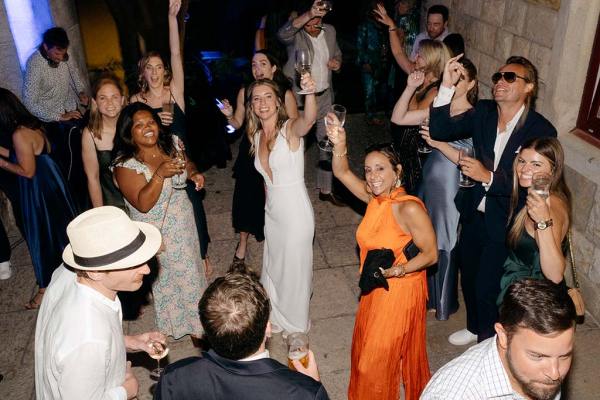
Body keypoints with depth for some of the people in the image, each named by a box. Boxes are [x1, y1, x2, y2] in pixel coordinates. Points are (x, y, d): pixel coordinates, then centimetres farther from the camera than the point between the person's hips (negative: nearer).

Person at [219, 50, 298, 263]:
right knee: (246, 197, 9)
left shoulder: (285, 94, -12)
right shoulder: (244, 92, -4)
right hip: (250, 153, 2)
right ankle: (243, 242, 32)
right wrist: (229, 115, -16)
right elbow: (237, 124, 4)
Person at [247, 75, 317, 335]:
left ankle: (297, 325, 36)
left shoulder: (290, 129, -18)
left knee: (295, 269, 11)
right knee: (273, 267, 22)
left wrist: (310, 93, -62)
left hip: (295, 211, -6)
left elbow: (308, 120, -43)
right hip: (272, 211, 7)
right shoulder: (256, 136, 2)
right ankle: (277, 318, 47)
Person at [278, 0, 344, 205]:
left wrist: (338, 62, -4)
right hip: (300, 97, -5)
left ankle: (325, 190, 28)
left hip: (325, 96, 5)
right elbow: (283, 33, -39)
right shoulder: (296, 34, -14)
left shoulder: (329, 30, 3)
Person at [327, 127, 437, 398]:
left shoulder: (409, 208, -25)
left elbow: (431, 254, -20)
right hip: (374, 288, 7)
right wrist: (340, 145, -19)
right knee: (365, 350, 25)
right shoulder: (375, 198, -4)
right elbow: (342, 172, -1)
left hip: (400, 291, -7)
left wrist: (399, 269, -34)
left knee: (379, 358, 10)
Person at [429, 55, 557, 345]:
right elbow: (439, 131, -12)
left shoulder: (542, 130, -19)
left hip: (505, 224, -5)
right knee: (469, 277, 23)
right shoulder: (483, 112, -5)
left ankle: (487, 343, 35)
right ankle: (474, 327, 51)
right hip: (475, 214, 6)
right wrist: (447, 86, -21)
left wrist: (488, 177, -33)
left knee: (488, 288, 7)